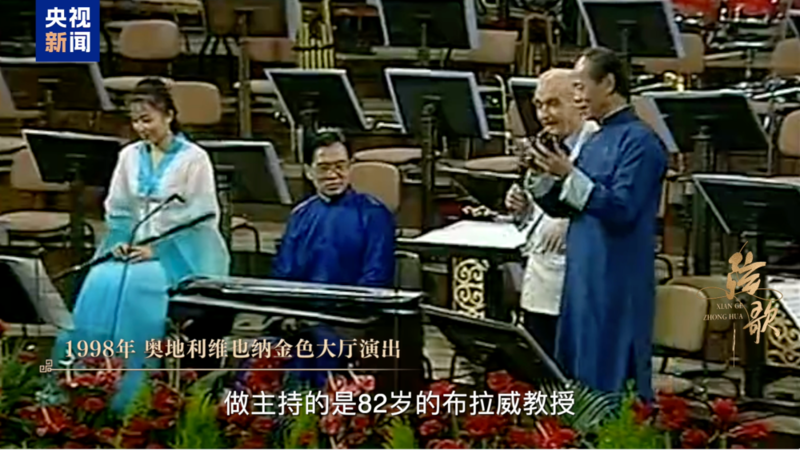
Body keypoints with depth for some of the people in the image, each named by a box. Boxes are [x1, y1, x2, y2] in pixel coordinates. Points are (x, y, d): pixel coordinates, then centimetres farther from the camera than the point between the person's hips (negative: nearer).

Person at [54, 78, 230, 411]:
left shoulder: (194, 158, -5)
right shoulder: (129, 156, 11)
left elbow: (201, 218, -9)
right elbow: (116, 210, 14)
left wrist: (158, 249, -16)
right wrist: (119, 241, -6)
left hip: (180, 253, -5)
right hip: (135, 247, 5)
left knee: (135, 287, -30)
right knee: (100, 285, -22)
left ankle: (134, 393, -22)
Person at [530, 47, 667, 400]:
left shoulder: (639, 141, -11)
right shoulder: (596, 139, 14)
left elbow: (622, 210, -20)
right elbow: (567, 206, 16)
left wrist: (569, 175, -23)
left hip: (618, 284, -9)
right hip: (583, 277, 9)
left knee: (611, 384, -5)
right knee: (577, 376, 13)